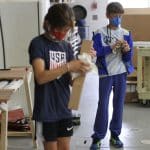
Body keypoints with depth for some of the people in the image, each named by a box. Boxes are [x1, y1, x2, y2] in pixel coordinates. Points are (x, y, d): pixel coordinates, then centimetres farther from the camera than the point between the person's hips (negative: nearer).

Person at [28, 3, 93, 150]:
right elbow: (40, 77, -22)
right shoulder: (38, 43, -10)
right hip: (46, 110, -5)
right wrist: (68, 67, -28)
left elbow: (71, 80, 4)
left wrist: (81, 71, -15)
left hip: (64, 107, 6)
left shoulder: (66, 46, 7)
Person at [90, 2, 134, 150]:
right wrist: (112, 47, -21)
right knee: (103, 105, -2)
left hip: (121, 73, 3)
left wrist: (127, 50, -18)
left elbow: (128, 57, 3)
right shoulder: (100, 33, -4)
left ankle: (115, 135, 21)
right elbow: (97, 52, -12)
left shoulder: (126, 34, 3)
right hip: (106, 73, -3)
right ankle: (97, 137, 7)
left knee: (119, 104, 9)